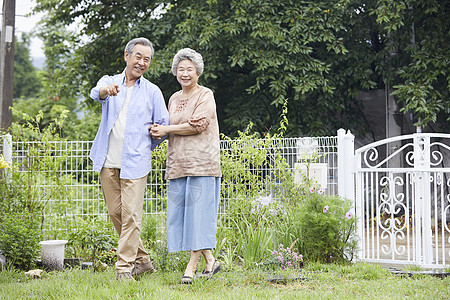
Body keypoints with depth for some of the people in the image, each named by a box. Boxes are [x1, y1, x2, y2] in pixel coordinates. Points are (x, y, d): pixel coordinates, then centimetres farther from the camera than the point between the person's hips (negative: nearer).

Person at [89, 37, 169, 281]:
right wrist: (107, 90, -39)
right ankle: (142, 260, 22)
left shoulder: (152, 91, 7)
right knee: (116, 213, 8)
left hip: (135, 163, -2)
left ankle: (125, 268, -7)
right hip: (108, 161, 2)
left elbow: (163, 125, 12)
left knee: (131, 215, -10)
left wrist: (145, 147, 6)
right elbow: (96, 93, -17)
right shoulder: (109, 82, 8)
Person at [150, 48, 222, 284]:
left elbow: (199, 126, -11)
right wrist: (188, 124, -2)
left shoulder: (205, 96, -1)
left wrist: (165, 129, -6)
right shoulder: (174, 99, 19)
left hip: (201, 162, -7)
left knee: (198, 211, -8)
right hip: (178, 163, 7)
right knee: (179, 212, 3)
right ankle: (210, 261, 12)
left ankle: (192, 266, -7)